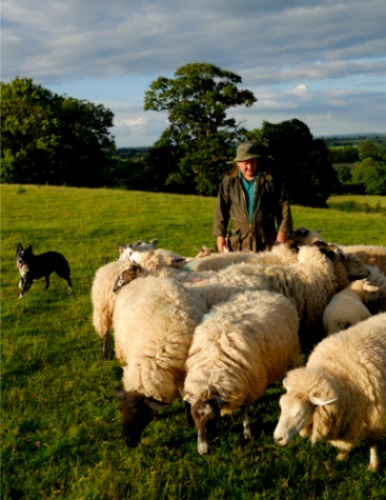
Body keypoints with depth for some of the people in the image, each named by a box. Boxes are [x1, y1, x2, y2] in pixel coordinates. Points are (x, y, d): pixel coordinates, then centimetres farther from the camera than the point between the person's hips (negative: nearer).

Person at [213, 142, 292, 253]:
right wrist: (220, 234, -2)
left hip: (266, 236, 0)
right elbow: (221, 209, 3)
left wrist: (283, 231, -2)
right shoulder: (229, 181, 2)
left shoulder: (270, 180, 0)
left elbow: (283, 205, 3)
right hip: (238, 237, 1)